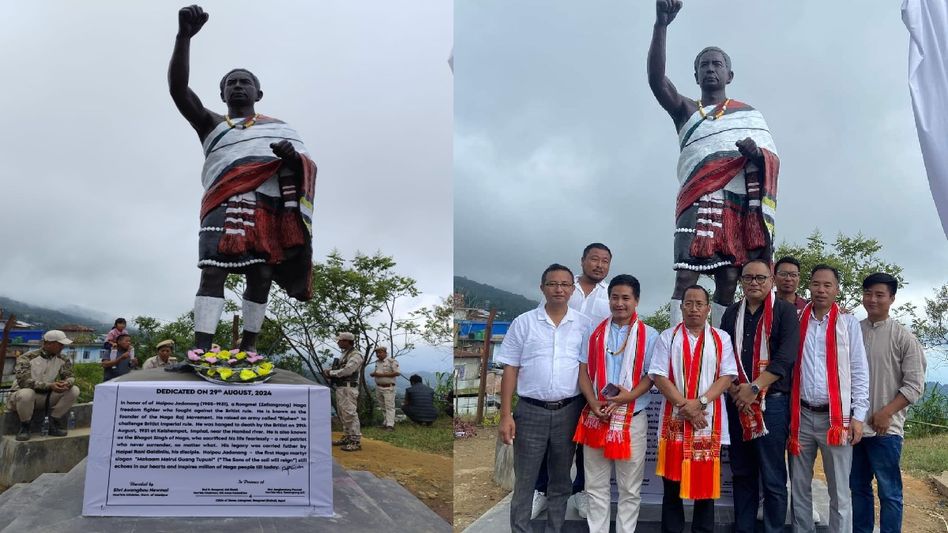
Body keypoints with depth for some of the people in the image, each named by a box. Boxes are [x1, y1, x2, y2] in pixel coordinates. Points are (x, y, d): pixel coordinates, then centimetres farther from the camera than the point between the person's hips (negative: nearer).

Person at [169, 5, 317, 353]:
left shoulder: (280, 127, 32)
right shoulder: (212, 124, 26)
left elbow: (308, 165, 21)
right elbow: (178, 90, 9)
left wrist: (293, 155, -6)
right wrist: (184, 35, -4)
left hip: (276, 206, 3)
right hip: (230, 201, -2)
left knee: (261, 276, -1)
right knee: (213, 271, -18)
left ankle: (248, 347, 6)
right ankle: (201, 350, -26)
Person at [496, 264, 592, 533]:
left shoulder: (584, 324, 3)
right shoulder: (523, 322, -1)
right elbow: (510, 370, 0)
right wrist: (505, 415, -6)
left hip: (569, 411, 2)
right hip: (531, 411, -1)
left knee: (561, 480, 14)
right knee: (524, 481, 6)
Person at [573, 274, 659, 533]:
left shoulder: (649, 335, -1)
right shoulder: (595, 332, 7)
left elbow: (652, 375, -5)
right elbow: (583, 372, 4)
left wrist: (629, 396, -21)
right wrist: (595, 405, -10)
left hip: (632, 420, -2)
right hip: (596, 418, 2)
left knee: (630, 489, 8)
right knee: (596, 487, 10)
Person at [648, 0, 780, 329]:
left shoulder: (750, 114, 23)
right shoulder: (686, 111, 18)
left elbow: (774, 161, 15)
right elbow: (657, 80, -1)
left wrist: (757, 153, -11)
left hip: (740, 204, 2)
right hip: (700, 201, -2)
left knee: (729, 279, -3)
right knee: (685, 277, -14)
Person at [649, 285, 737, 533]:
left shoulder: (721, 338, 7)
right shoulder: (668, 337, 5)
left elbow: (727, 376, 0)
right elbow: (659, 376, -2)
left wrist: (700, 402, -13)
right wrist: (684, 406, -12)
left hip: (709, 422, 0)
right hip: (675, 420, 0)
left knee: (706, 482, 6)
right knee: (672, 483, 5)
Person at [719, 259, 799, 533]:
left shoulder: (784, 311, -1)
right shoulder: (732, 313, 12)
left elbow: (785, 357, -12)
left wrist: (754, 388, -16)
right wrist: (732, 387, -5)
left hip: (772, 403, -4)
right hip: (737, 403, 4)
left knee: (773, 478, 1)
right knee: (742, 474, 12)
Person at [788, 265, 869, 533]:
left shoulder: (848, 323, 3)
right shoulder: (797, 322, 7)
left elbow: (859, 371, 1)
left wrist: (858, 415, -6)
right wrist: (787, 412, 2)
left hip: (835, 416, -2)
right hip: (801, 415, 2)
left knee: (839, 491, 2)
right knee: (799, 487, 10)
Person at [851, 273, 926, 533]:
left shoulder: (904, 338, -3)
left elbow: (914, 385, -6)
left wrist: (886, 413, -14)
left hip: (885, 429, -4)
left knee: (889, 492, 2)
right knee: (858, 488, 14)